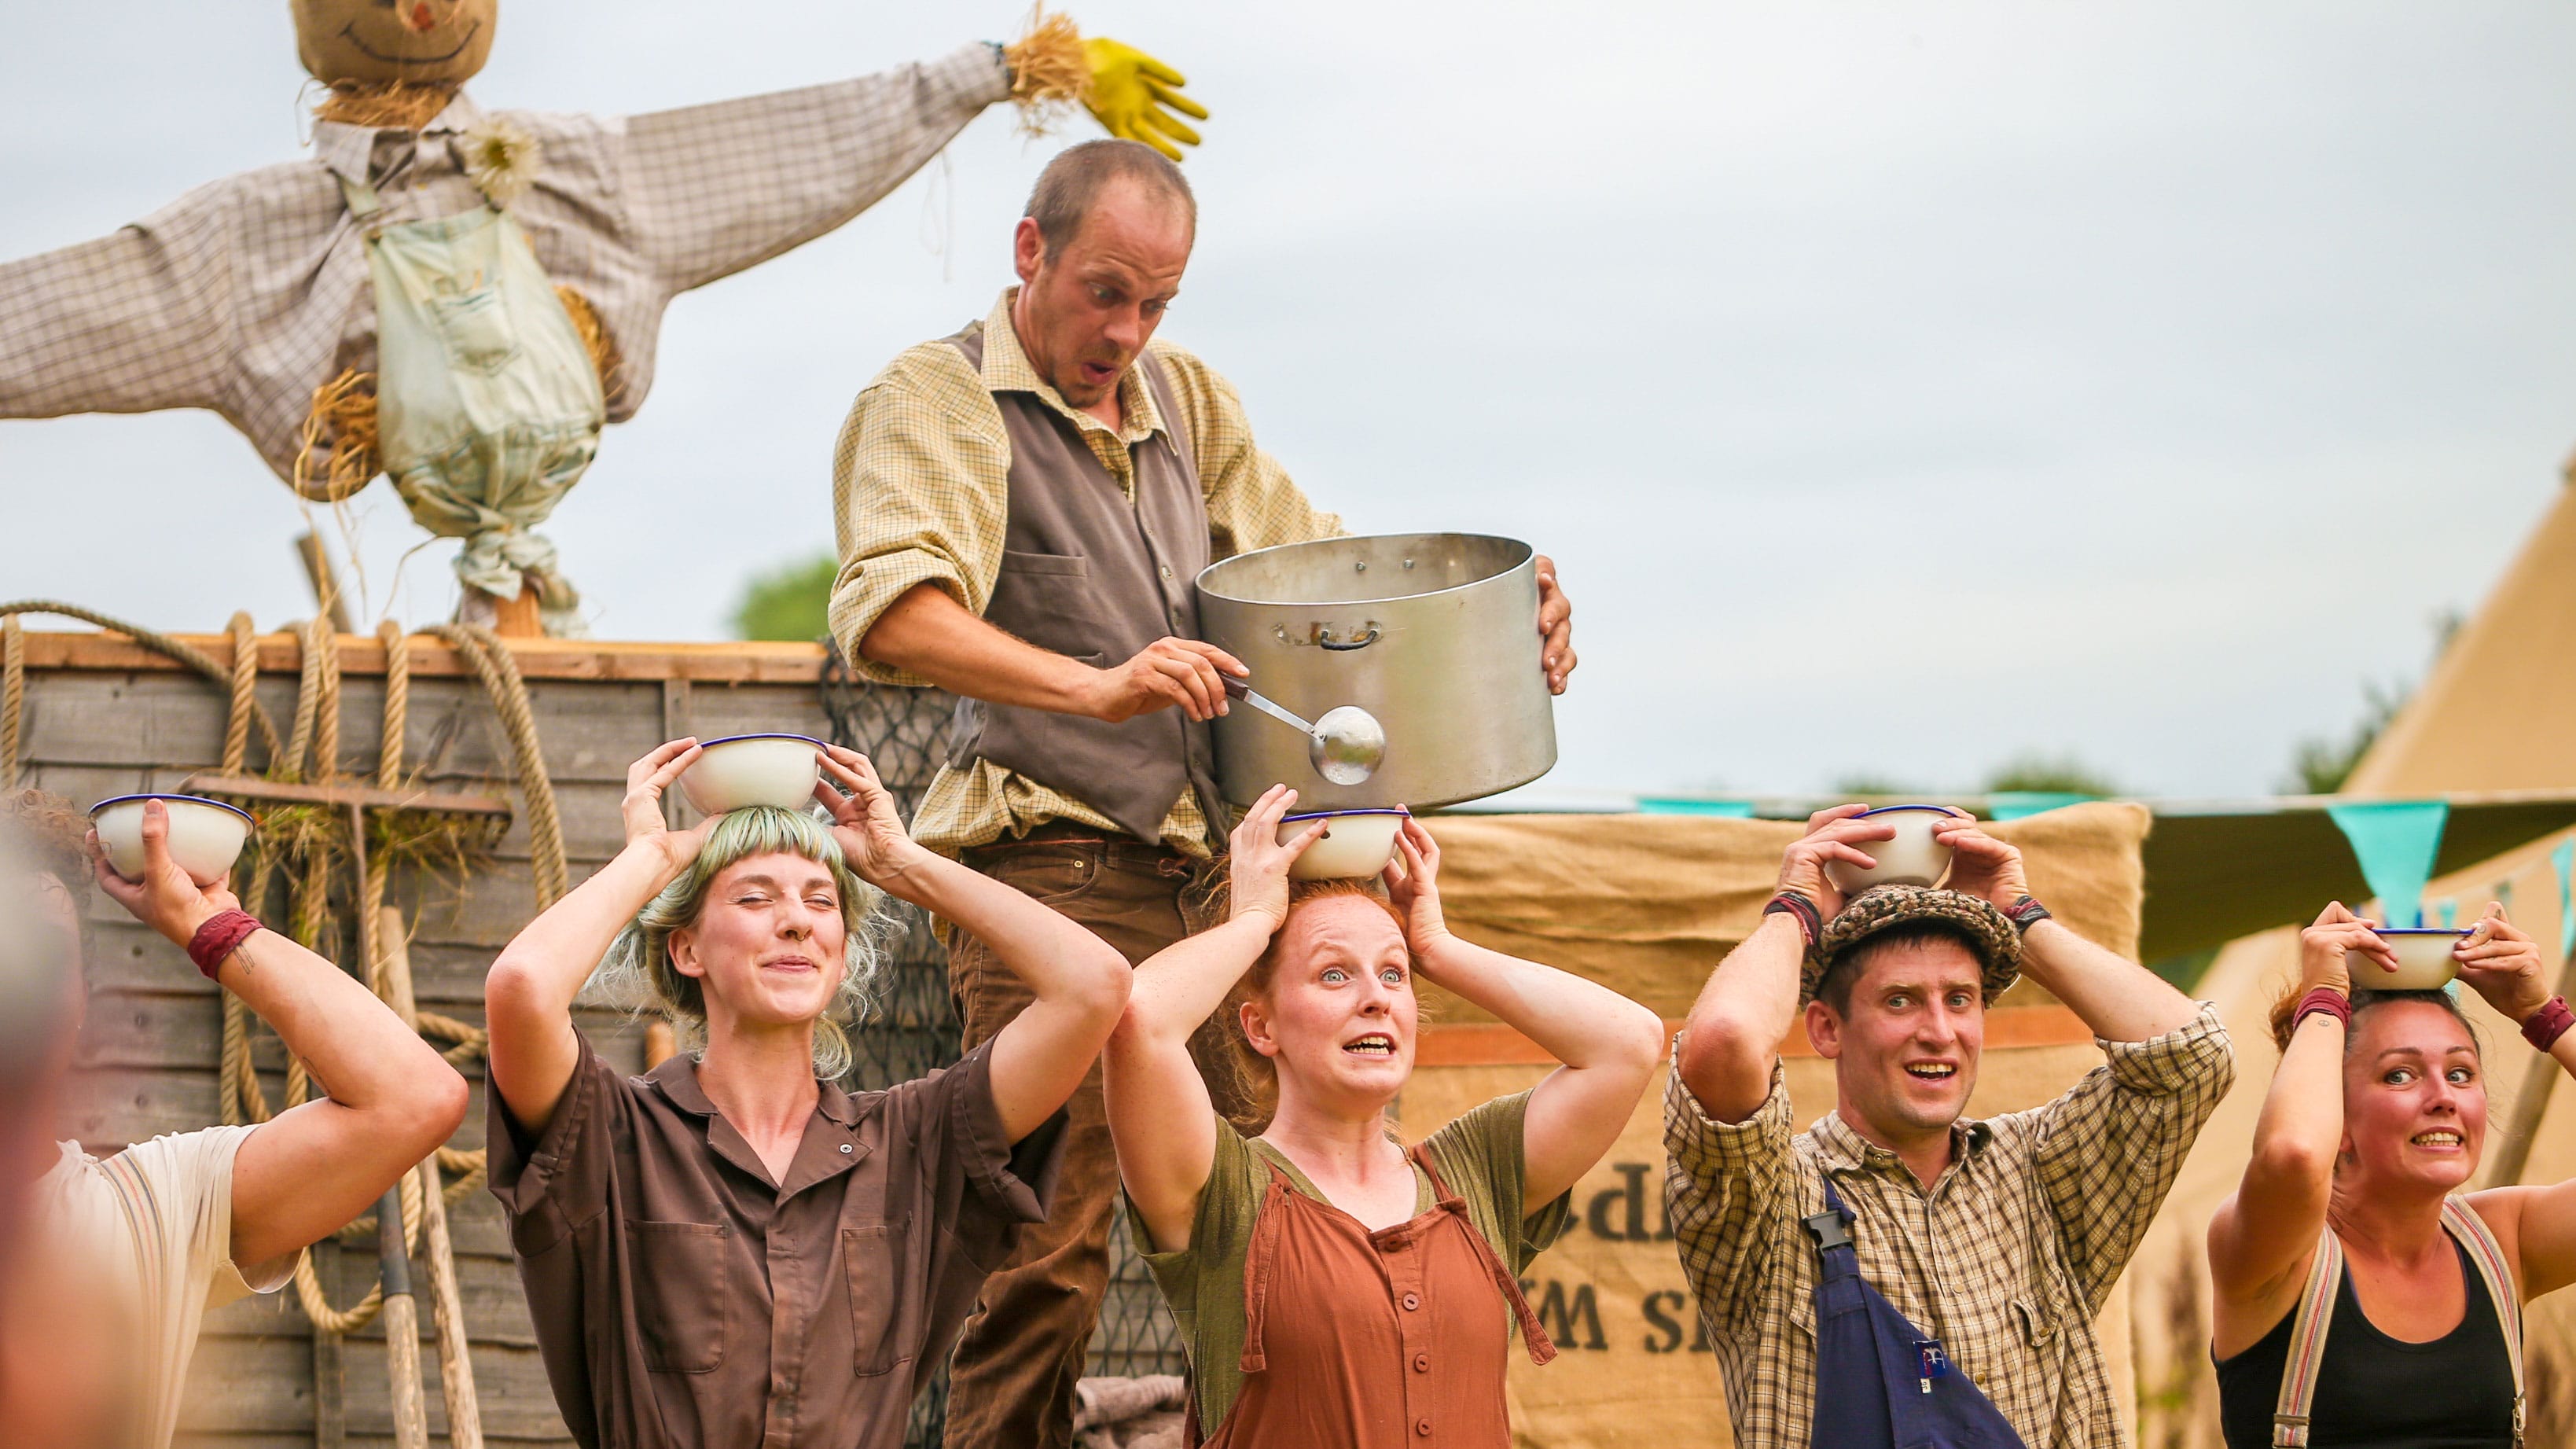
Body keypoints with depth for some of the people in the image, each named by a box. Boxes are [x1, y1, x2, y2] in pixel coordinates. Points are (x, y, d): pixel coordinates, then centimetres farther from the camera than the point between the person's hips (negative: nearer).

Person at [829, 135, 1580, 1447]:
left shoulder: (1183, 401, 21)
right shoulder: (937, 400, -3)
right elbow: (890, 616, -20)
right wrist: (1094, 684, -34)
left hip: (1199, 880, 7)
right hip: (1051, 871, -7)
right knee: (1048, 1254, -14)